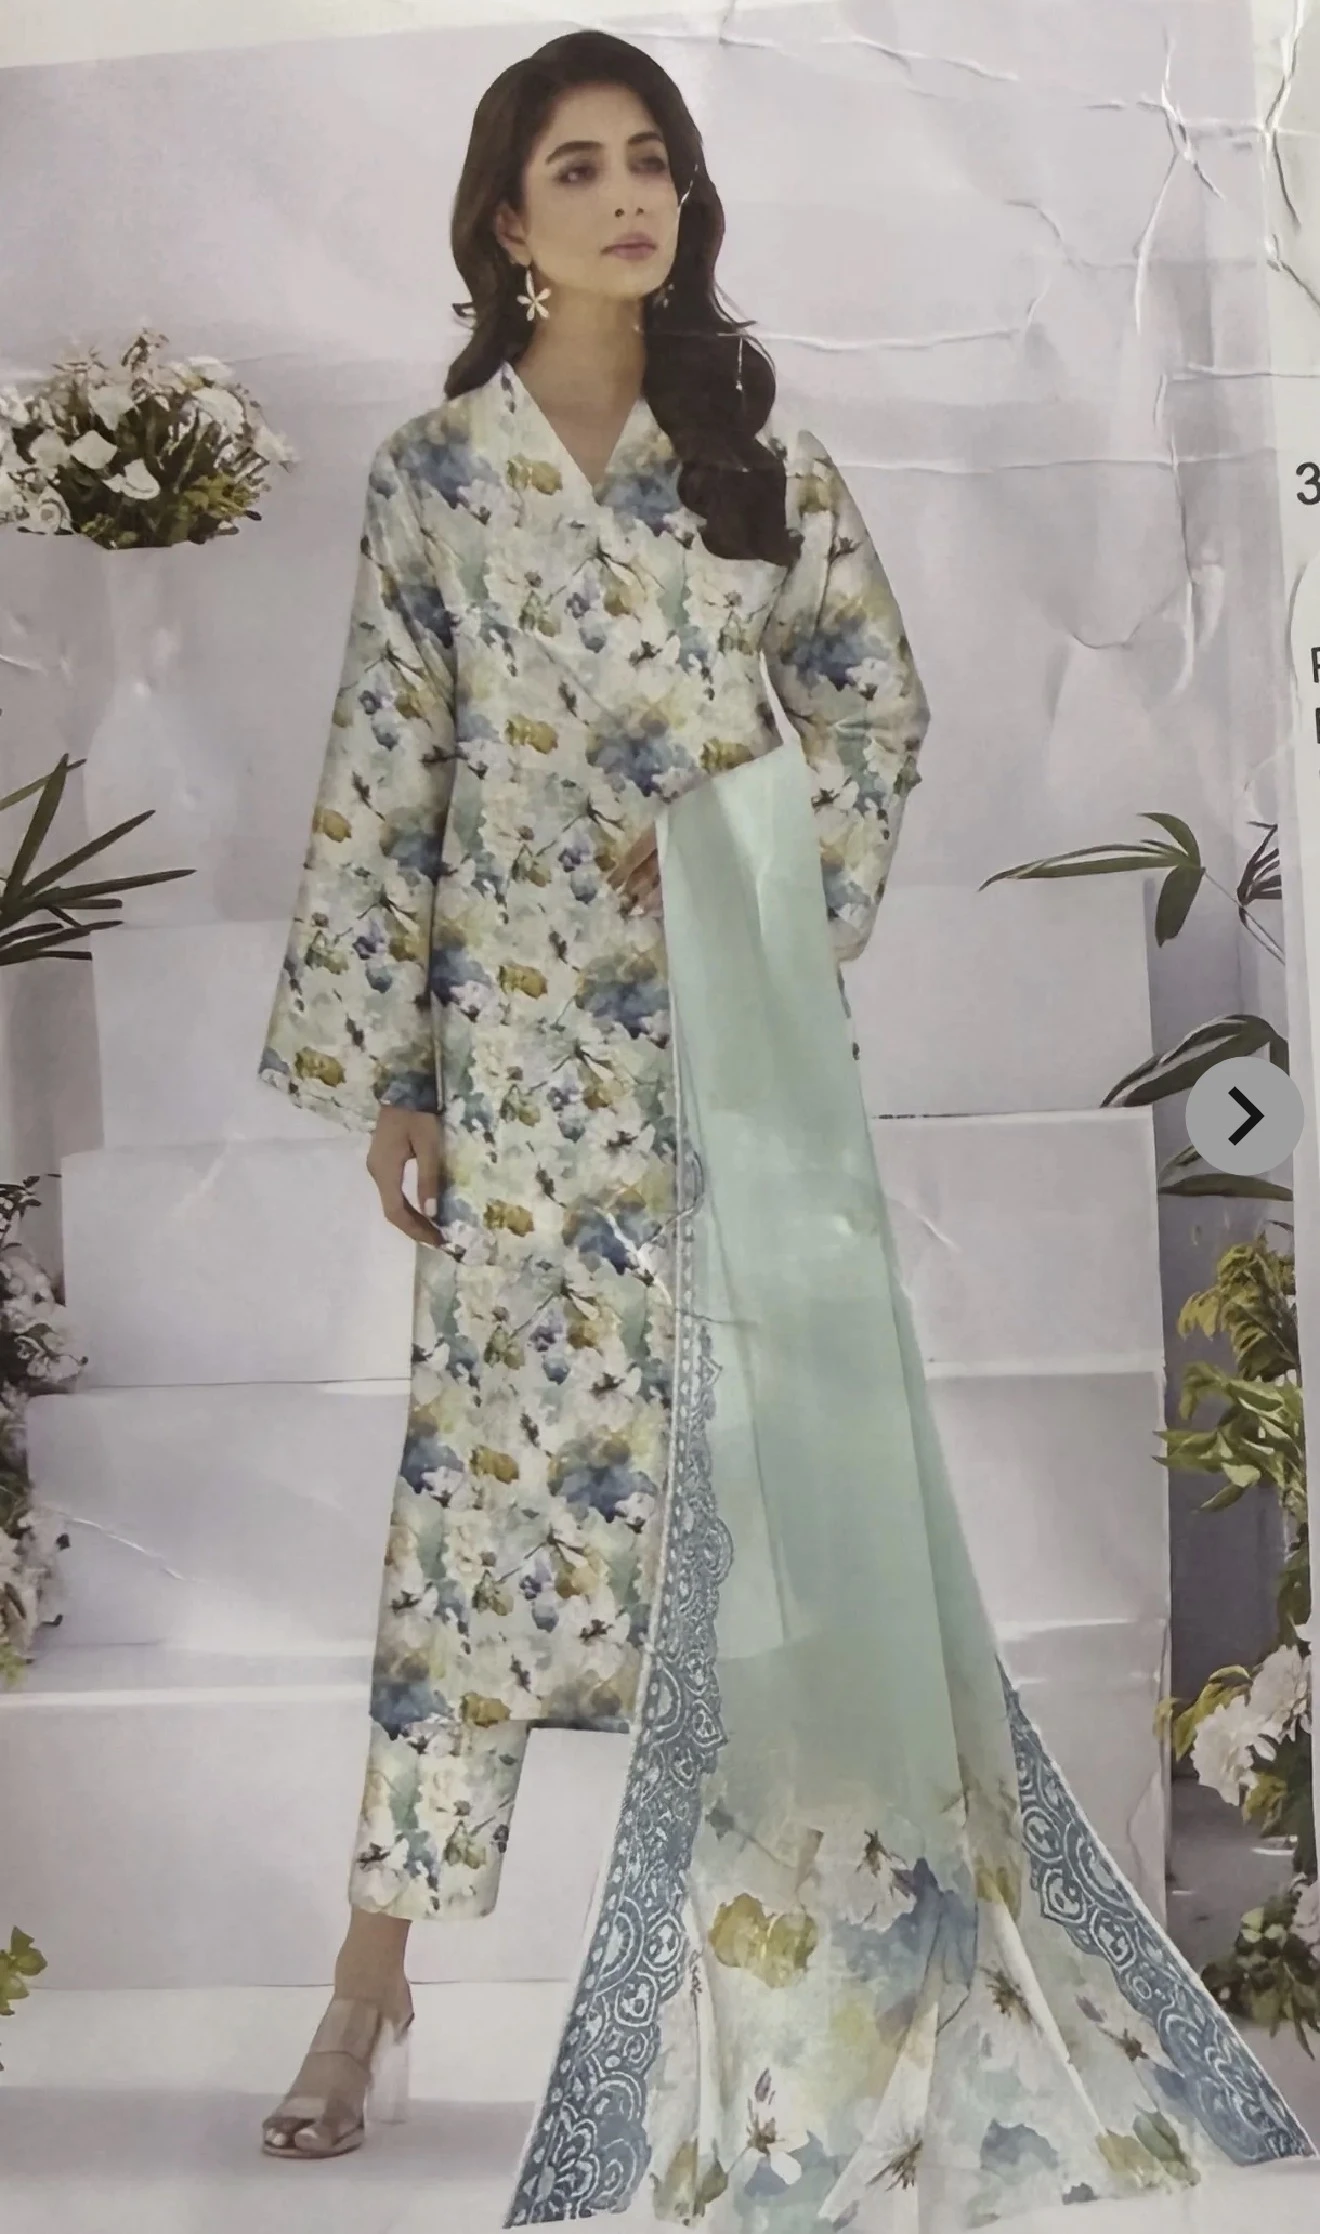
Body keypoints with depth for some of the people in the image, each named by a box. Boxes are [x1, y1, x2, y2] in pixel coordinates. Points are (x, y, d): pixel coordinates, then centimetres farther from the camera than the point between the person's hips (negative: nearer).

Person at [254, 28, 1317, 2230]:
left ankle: (807, 1935, 21)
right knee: (491, 1456, -1)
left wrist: (776, 900, -2)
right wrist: (380, 1067, -1)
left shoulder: (762, 451, 8)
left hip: (736, 1035, 1)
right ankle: (376, 1983, 11)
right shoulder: (431, 472, 4)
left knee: (777, 1470, 3)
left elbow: (878, 706, 12)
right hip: (523, 1035, -1)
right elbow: (383, 783, 2)